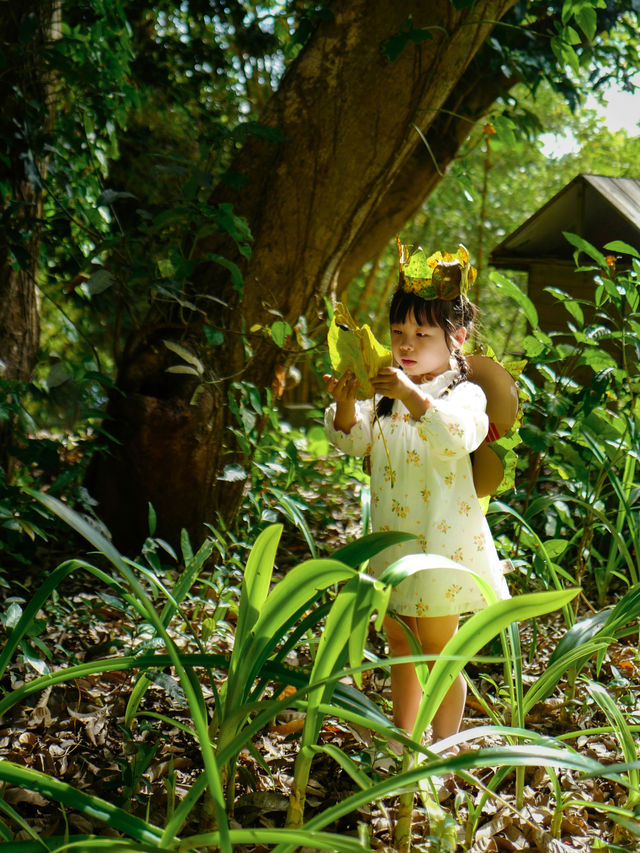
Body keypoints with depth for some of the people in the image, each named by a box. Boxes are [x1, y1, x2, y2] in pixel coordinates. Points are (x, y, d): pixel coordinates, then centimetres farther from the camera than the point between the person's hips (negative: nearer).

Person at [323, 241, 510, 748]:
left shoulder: (465, 393, -12)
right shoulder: (389, 394, 9)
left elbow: (456, 439, -32)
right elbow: (354, 442, 3)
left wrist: (412, 395, -42)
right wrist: (346, 404, -16)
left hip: (440, 541, -7)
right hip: (393, 537, 7)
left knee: (438, 649, 3)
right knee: (399, 644, 19)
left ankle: (443, 749, 19)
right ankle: (402, 738, 36)